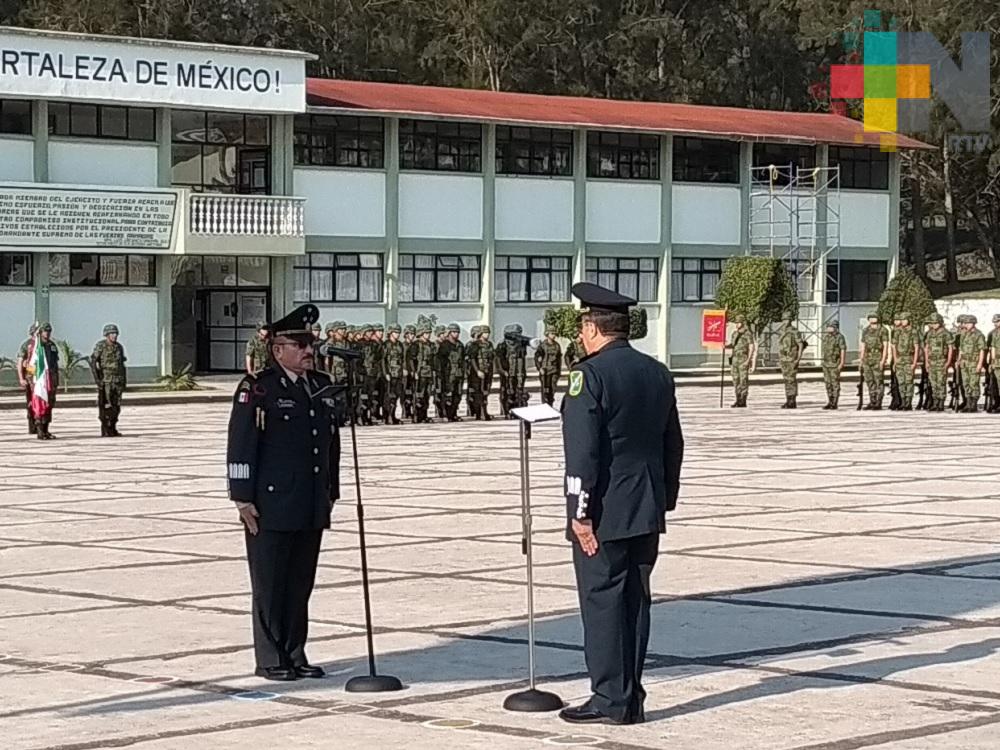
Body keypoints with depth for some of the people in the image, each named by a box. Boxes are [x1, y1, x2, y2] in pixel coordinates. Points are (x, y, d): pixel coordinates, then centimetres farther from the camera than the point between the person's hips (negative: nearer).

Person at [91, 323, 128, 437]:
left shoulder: (119, 347, 11)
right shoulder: (100, 346, -7)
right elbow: (93, 362, -10)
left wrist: (124, 380, 13)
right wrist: (97, 378, -18)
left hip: (118, 380, 6)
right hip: (105, 380, -6)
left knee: (116, 406, 6)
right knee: (105, 406, -6)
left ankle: (113, 429, 13)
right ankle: (105, 431, -3)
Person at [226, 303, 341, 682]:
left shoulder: (324, 387, 12)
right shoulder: (257, 389, -8)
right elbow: (240, 446, -10)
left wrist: (331, 492, 17)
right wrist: (243, 498, -13)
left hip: (311, 509, 6)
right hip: (271, 507, -6)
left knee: (301, 584, 11)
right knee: (270, 587, 1)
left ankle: (295, 655, 19)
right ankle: (270, 661, 8)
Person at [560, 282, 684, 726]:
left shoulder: (590, 374, -13)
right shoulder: (658, 373, 10)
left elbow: (582, 451, -18)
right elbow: (673, 445, 15)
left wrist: (581, 513, -15)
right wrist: (665, 500, 21)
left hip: (604, 514, -7)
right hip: (647, 512, 7)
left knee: (602, 602, -2)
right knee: (636, 601, 11)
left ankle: (611, 701, 0)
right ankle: (631, 699, 15)